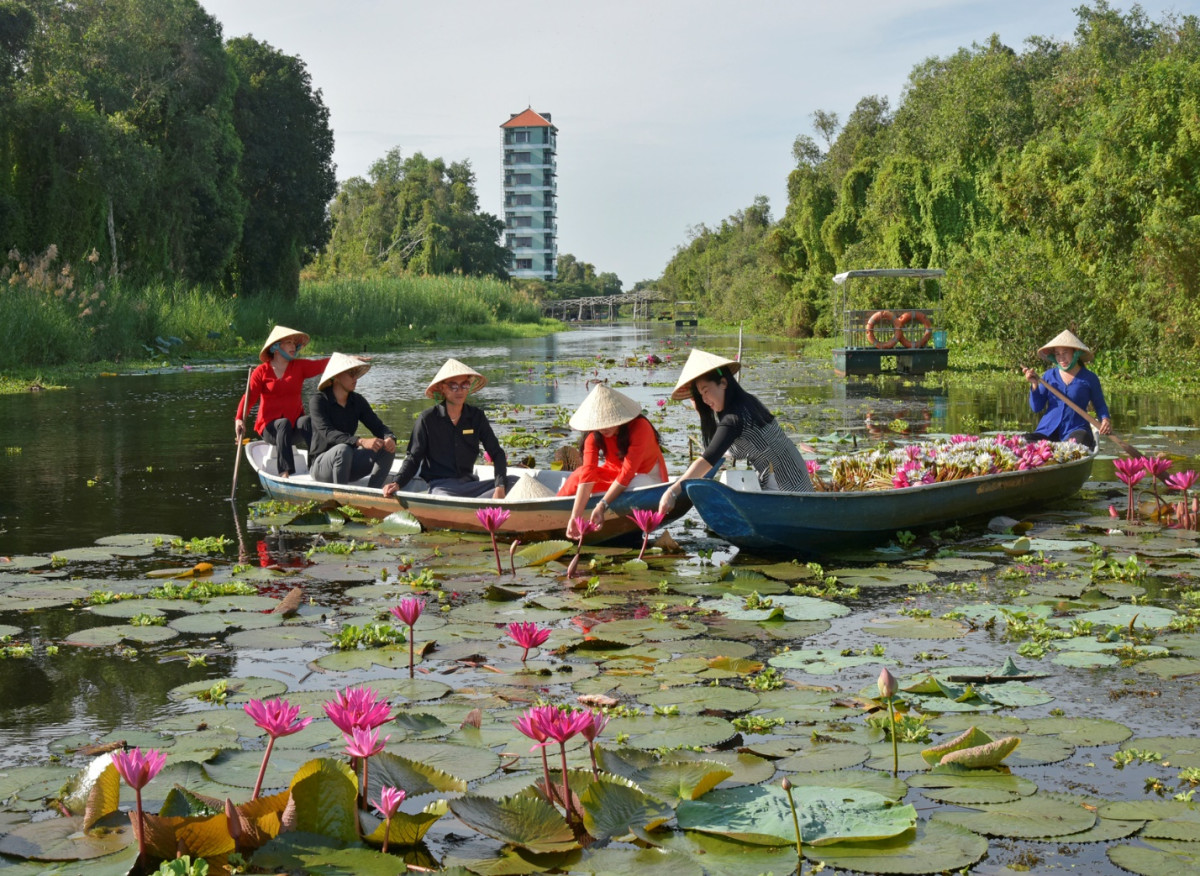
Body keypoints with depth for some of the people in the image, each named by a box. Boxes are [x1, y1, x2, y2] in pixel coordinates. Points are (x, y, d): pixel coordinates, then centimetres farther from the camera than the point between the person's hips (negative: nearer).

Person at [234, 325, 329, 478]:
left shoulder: (300, 367, 7)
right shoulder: (261, 371, 1)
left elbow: (322, 364, -9)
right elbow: (249, 397, -9)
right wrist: (240, 419, -28)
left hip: (294, 429, 2)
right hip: (270, 427, -2)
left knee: (306, 421, -30)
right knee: (284, 423, -34)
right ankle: (285, 472, -48)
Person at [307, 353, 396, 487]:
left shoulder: (357, 401, 5)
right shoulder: (319, 401, -13)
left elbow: (378, 427, 0)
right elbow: (328, 433, -27)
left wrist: (390, 438, -26)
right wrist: (361, 441, -42)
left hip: (347, 464, 6)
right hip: (320, 465, -6)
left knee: (387, 449, -15)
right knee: (343, 450, -37)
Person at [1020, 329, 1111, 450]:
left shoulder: (1089, 378, 7)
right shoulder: (1049, 375, 12)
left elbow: (1100, 405, 17)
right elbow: (1036, 408, 10)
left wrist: (1105, 419, -5)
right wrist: (1034, 384, -3)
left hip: (1076, 429, -2)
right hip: (1048, 430, 2)